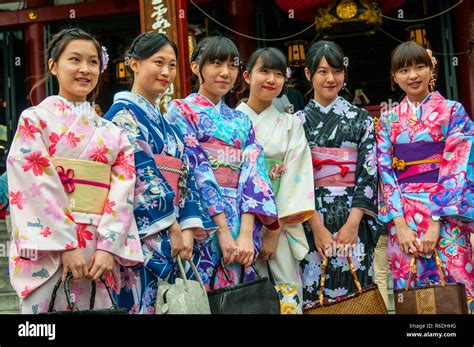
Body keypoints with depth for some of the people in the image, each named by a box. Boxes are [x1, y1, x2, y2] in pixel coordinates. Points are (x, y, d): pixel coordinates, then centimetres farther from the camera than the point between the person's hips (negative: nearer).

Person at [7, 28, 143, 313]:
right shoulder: (35, 120, 2)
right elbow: (36, 186, -8)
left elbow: (122, 190, 3)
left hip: (99, 251, 3)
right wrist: (66, 245, -15)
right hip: (49, 249, -3)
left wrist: (107, 247, -10)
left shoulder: (113, 133, 12)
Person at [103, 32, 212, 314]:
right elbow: (141, 175, -14)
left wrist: (188, 229, -2)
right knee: (145, 303, -6)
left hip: (175, 237, 8)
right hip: (143, 238, -7)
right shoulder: (123, 113, -5)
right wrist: (173, 228, -14)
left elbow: (185, 176, 12)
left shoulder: (167, 122, 19)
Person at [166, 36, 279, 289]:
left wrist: (246, 233, -12)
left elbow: (253, 174, 3)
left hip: (242, 227, 5)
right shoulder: (181, 111, 2)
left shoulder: (242, 121, 16)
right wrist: (223, 229, -17)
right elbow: (196, 172, -9)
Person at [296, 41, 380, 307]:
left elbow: (369, 172, 1)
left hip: (353, 218, 1)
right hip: (311, 220, 0)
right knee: (314, 291, -2)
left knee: (355, 292, 0)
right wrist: (317, 226, -11)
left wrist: (352, 223, -11)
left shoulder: (361, 119, 8)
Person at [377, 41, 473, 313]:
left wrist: (435, 223, -15)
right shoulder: (388, 120, 10)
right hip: (403, 216, 2)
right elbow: (386, 172, 4)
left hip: (444, 213, -2)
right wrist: (400, 224, -9)